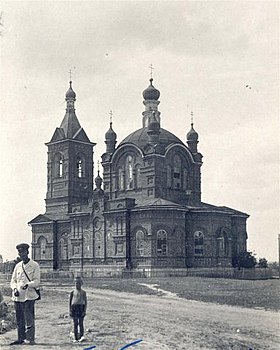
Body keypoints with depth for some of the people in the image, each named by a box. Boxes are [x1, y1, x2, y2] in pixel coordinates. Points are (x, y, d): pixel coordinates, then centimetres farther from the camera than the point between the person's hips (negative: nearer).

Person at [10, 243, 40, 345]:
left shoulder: (34, 265, -1)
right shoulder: (18, 266, 14)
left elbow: (37, 281, -7)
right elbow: (13, 280, 14)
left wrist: (28, 285, -26)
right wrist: (15, 288, -6)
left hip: (29, 296, -5)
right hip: (17, 296, 5)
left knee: (29, 319, -7)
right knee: (19, 320, 10)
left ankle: (30, 339, -3)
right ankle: (21, 339, 19)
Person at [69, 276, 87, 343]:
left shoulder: (83, 292, 4)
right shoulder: (73, 292, 5)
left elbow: (85, 302, 3)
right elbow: (70, 301, 8)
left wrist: (85, 310, -4)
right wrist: (69, 310, 1)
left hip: (81, 307, -1)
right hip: (74, 307, 1)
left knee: (81, 323, -4)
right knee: (75, 323, 3)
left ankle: (81, 336, -2)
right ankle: (75, 338, 7)